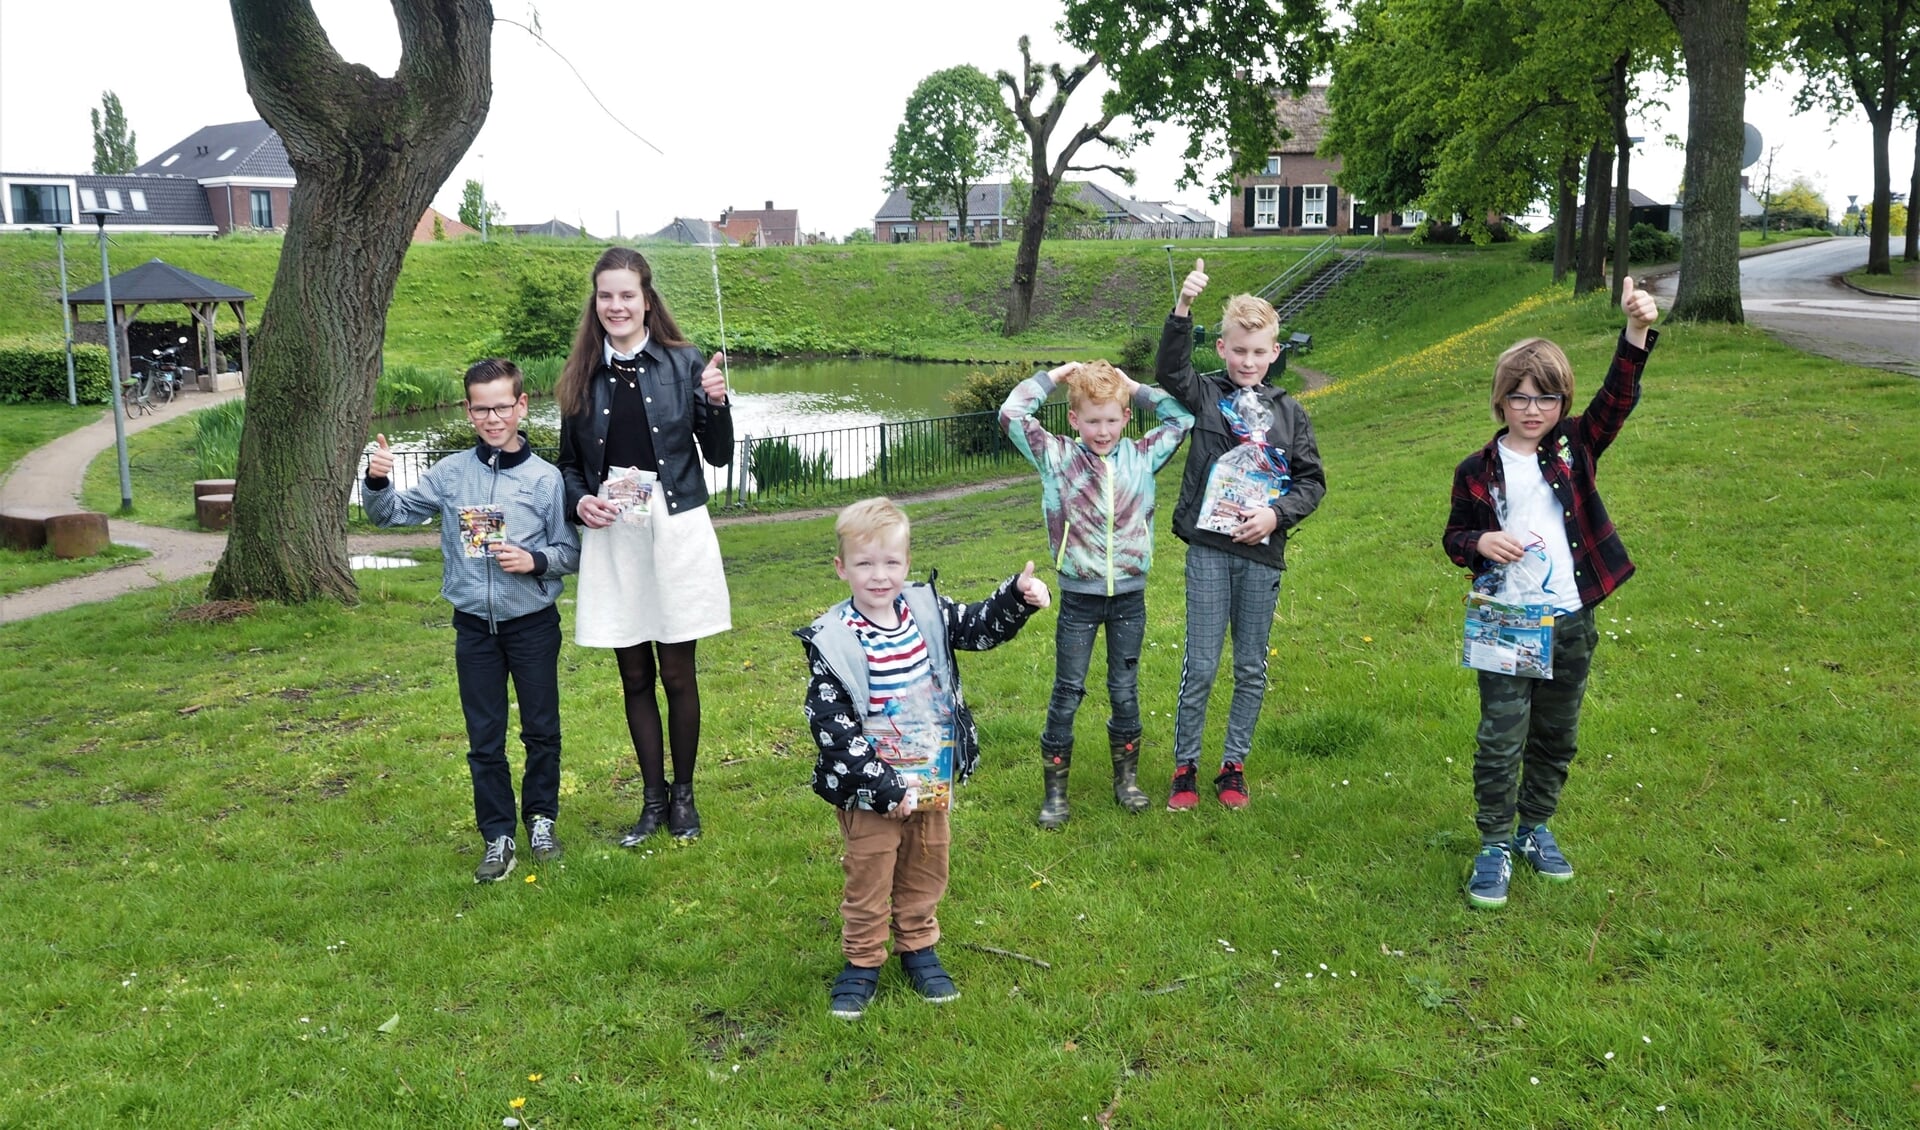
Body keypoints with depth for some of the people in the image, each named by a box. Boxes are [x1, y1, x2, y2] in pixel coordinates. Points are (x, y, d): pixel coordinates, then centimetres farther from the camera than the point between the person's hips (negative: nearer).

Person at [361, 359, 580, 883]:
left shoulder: (546, 478, -8)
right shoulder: (450, 473, -2)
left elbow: (570, 553, -3)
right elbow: (392, 513, 4)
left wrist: (534, 561, -22)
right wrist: (378, 481, -15)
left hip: (533, 624, -2)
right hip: (474, 627, 2)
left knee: (541, 730, 11)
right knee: (485, 740, 9)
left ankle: (541, 819, 30)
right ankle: (497, 835, 21)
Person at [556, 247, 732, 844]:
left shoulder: (682, 363, -1)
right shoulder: (582, 376, 5)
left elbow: (719, 456, 0)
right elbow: (569, 463, 13)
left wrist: (717, 404, -17)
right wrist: (580, 501, -7)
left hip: (676, 531, -2)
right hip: (610, 537, 2)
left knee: (677, 673, 6)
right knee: (634, 676, 10)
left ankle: (683, 795, 23)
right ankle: (653, 798, 24)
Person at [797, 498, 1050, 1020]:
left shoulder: (927, 612, -3)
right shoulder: (830, 642, -18)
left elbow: (981, 626, 11)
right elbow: (832, 727, -19)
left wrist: (1018, 596, -11)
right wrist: (886, 790, -21)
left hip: (933, 781, 5)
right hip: (870, 792, -4)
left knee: (926, 869, 19)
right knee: (869, 878, 10)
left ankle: (918, 948, 39)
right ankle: (862, 962, 29)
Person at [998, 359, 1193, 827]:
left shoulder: (1142, 456, 2)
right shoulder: (1057, 458, -4)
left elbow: (1182, 417, 6)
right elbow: (1011, 414, -10)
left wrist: (1134, 387, 3)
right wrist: (1052, 376, -2)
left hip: (1130, 596, 2)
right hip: (1079, 597, -2)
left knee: (1125, 690, 13)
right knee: (1067, 693, 6)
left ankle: (1127, 778, 29)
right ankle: (1054, 789, 16)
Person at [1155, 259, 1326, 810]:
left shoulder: (1289, 412, 8)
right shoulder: (1205, 394, 2)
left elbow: (1312, 481, 9)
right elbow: (1170, 368, -17)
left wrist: (1277, 515, -9)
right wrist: (1183, 306, -31)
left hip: (1263, 553, 2)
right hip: (1209, 549, -2)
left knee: (1252, 668, 10)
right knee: (1201, 665, 1)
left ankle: (1233, 765, 24)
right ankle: (1185, 765, 16)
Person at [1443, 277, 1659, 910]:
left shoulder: (1576, 448, 2)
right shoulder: (1477, 471, -1)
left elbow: (1617, 398, -12)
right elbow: (1454, 536, 7)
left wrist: (1637, 331, -27)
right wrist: (1481, 542, -17)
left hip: (1571, 623, 2)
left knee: (1556, 738, 15)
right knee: (1501, 741, -1)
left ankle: (1535, 829, 33)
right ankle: (1494, 846, 12)